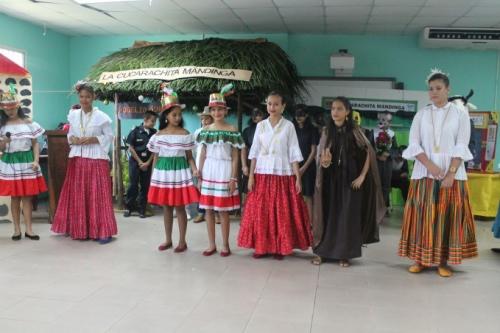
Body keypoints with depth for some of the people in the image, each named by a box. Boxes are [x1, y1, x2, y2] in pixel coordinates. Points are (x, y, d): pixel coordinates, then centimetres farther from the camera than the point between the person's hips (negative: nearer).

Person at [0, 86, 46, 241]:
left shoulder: (29, 123, 2)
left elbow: (35, 143, 4)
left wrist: (36, 161, -7)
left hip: (27, 162, 0)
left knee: (27, 197, 2)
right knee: (14, 197, 5)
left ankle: (29, 229, 8)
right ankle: (17, 229, 15)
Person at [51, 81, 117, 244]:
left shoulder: (101, 116, -4)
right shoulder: (73, 115, 8)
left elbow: (109, 136, -1)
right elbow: (70, 134, 17)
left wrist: (93, 140, -14)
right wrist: (72, 139, -5)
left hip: (97, 158, -4)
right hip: (77, 159, 5)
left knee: (98, 195, -4)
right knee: (77, 195, 7)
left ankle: (104, 231, 1)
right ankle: (79, 229, 19)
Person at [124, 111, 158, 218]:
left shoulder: (154, 133, 0)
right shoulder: (135, 131, -7)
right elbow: (131, 148, -5)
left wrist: (148, 163, -6)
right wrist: (140, 162, -7)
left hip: (148, 162, 2)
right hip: (135, 161, -2)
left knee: (145, 186, 3)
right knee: (133, 185, -2)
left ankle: (142, 209, 11)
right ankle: (129, 207, 10)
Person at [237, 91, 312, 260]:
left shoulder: (288, 126, 1)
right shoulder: (260, 125, 7)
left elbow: (293, 153, -1)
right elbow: (254, 152, 7)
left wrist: (298, 177, -7)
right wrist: (251, 175, 0)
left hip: (283, 174, -2)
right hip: (262, 174, 2)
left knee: (282, 212, 1)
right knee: (260, 212, 2)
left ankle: (280, 247, 13)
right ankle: (261, 246, 14)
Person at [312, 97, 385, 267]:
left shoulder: (355, 131, -4)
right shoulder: (327, 132, 2)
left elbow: (368, 153, -3)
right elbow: (321, 159, 2)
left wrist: (362, 176, -9)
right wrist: (324, 161, -21)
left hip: (350, 179, -2)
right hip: (331, 180, 2)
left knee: (348, 216, 3)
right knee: (328, 214, 5)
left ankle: (345, 254, 14)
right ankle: (322, 252, 14)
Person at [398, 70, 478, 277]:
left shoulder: (460, 113, 4)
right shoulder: (421, 115, 8)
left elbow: (461, 146, -3)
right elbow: (413, 145, 0)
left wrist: (451, 173, -13)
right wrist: (430, 165, -14)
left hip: (452, 174, -1)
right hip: (424, 174, 1)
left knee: (448, 216, 1)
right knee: (423, 216, 1)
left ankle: (443, 261, 9)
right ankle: (420, 259, 9)